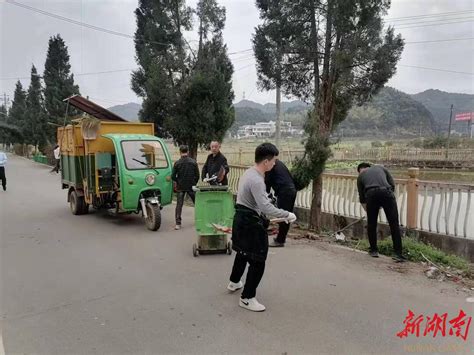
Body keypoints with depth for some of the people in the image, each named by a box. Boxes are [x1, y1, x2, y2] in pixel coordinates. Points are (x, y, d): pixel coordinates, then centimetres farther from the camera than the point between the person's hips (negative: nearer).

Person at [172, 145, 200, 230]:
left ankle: (178, 224, 0)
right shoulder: (193, 162, -5)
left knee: (179, 205, 3)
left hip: (180, 187, -1)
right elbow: (197, 175, -3)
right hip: (191, 186, 1)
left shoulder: (177, 163, -7)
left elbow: (173, 176, -6)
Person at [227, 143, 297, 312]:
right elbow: (265, 207, -30)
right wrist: (287, 214, -23)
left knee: (243, 252, 28)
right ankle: (247, 298, 8)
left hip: (242, 217, 11)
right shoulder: (256, 180, -26)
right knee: (257, 261, -2)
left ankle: (234, 282, 47)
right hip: (250, 222, -11)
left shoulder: (249, 173, 7)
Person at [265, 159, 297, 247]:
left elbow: (267, 182, -2)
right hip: (292, 190, 9)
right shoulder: (280, 162, 20)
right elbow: (290, 176, 21)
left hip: (284, 192, -8)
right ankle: (281, 238, 23)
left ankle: (280, 240, 2)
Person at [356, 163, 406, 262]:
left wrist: (367, 211, 41)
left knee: (371, 224, 16)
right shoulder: (380, 167, 33)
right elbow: (392, 184, 21)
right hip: (387, 193, 1)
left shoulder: (361, 175, 30)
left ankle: (373, 250, 24)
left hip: (371, 194, 0)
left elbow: (362, 197, 31)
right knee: (394, 225, 5)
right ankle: (398, 254, 2)